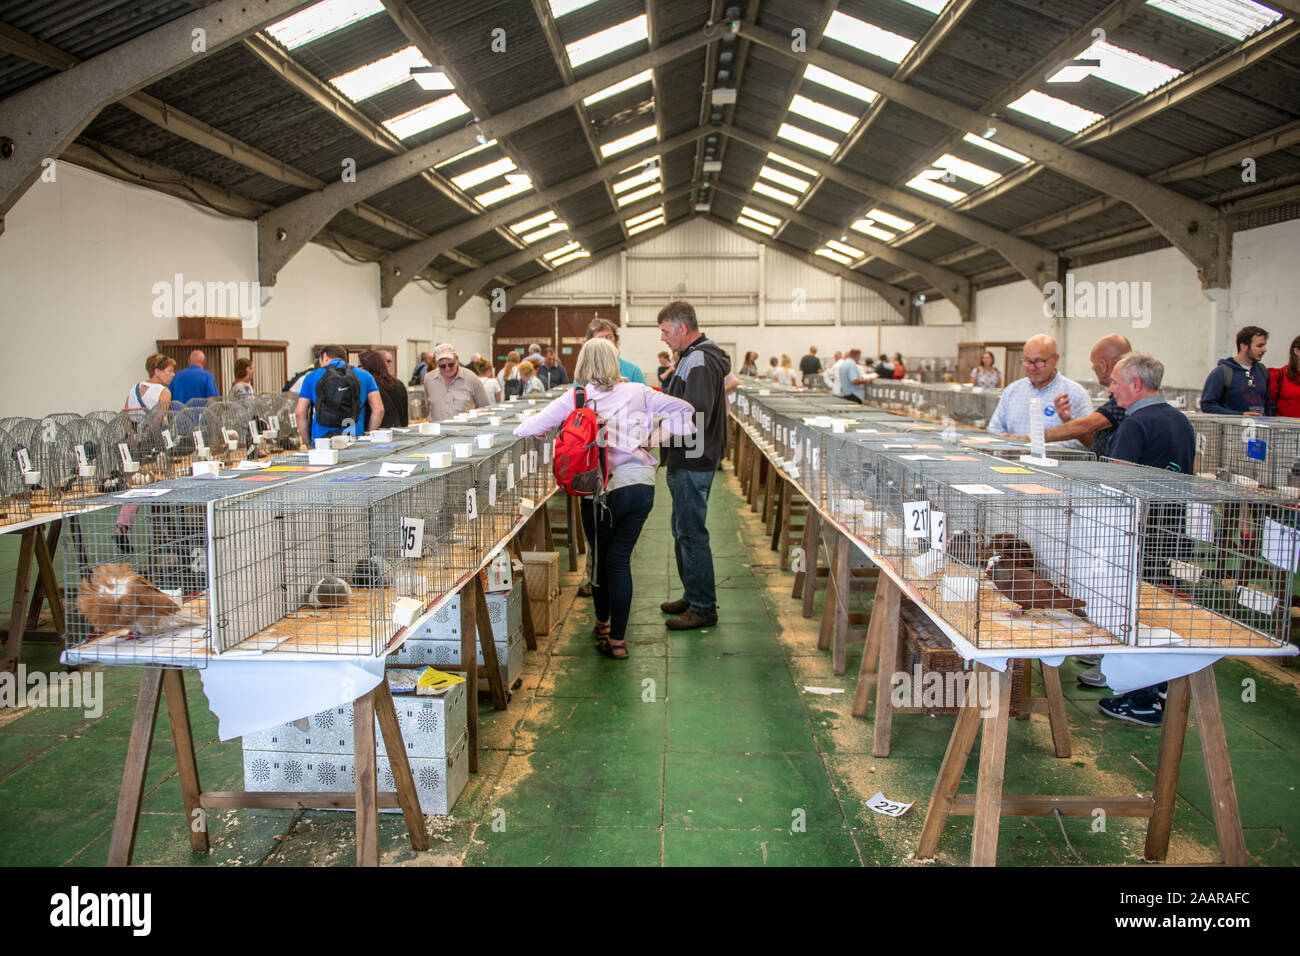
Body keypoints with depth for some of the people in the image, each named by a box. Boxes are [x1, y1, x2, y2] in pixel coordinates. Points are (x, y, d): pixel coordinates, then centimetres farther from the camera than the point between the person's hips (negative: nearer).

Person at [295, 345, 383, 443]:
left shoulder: (312, 376, 13)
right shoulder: (365, 375, 13)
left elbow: (299, 413, 7)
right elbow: (378, 410, 2)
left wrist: (308, 442, 11)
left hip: (321, 439, 0)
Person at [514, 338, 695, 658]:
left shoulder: (574, 399, -2)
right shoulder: (637, 392, 7)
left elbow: (527, 430, -4)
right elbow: (684, 409, 11)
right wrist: (653, 436, 13)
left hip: (604, 487, -3)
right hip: (642, 483, 3)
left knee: (600, 557, 19)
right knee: (620, 559, 9)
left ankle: (603, 623, 37)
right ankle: (618, 638, 10)